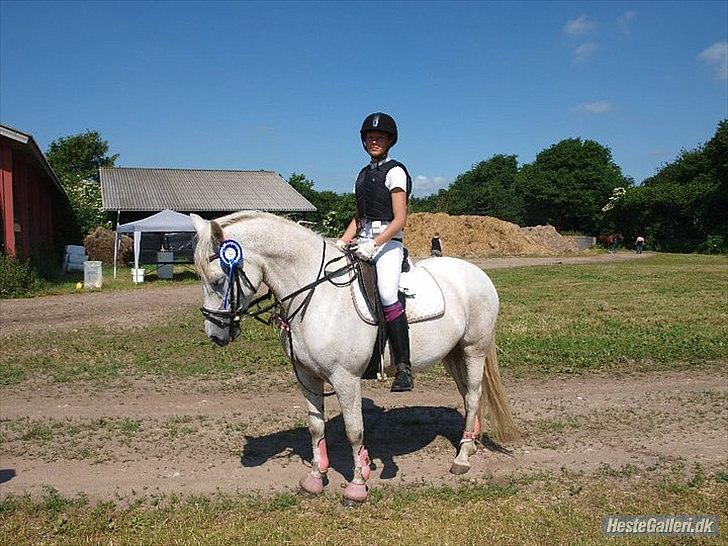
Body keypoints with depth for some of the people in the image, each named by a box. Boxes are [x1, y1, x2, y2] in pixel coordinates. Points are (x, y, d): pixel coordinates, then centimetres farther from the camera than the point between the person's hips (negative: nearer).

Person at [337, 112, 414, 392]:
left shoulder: (395, 172, -2)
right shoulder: (363, 174, 20)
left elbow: (400, 219, -10)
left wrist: (373, 245, -21)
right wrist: (341, 243, 6)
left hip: (388, 242, -8)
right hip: (363, 242, 8)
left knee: (387, 294, -32)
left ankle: (404, 366, -26)